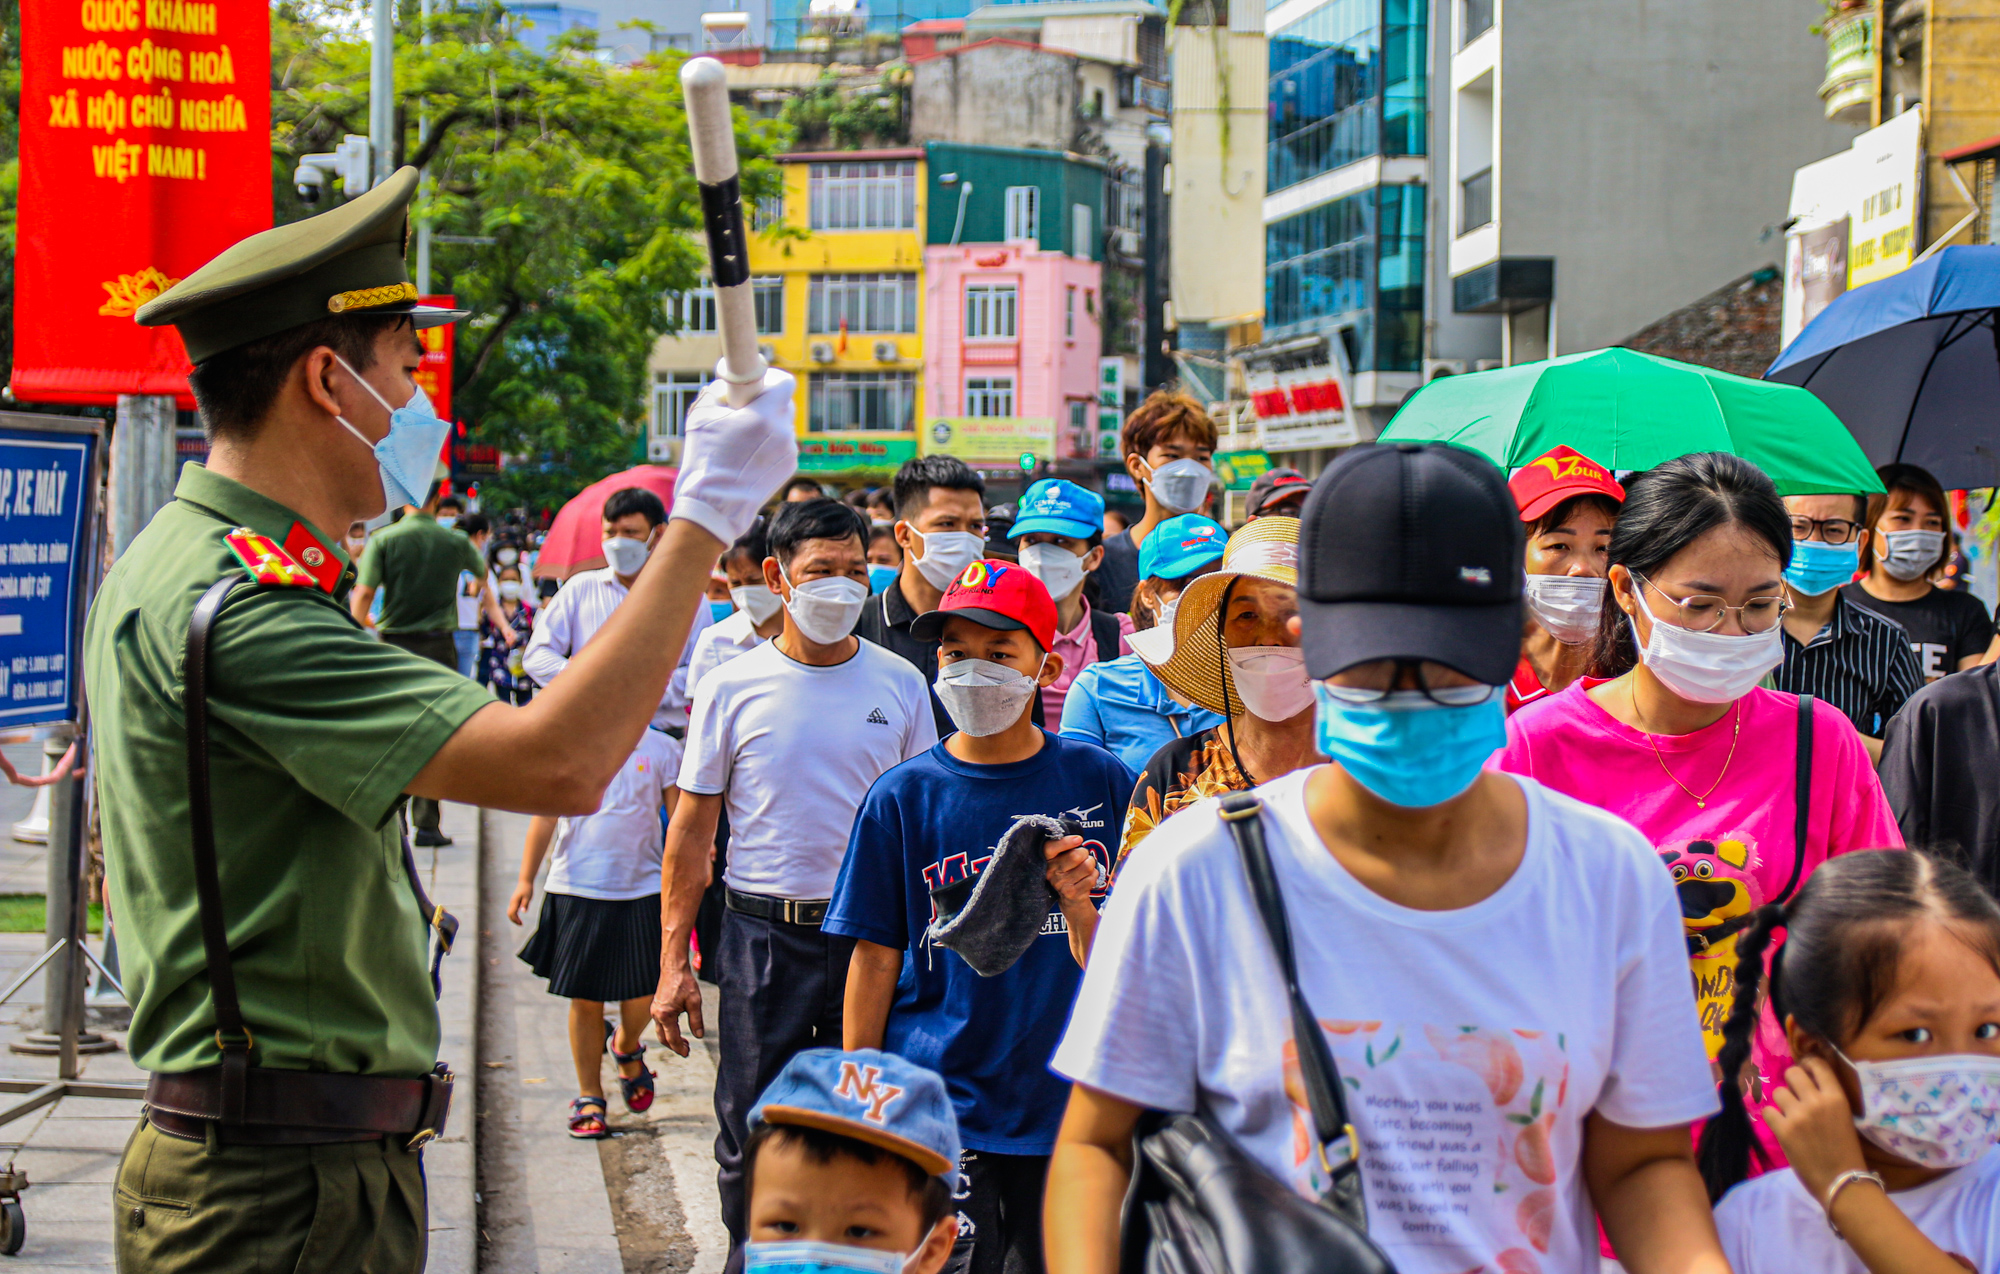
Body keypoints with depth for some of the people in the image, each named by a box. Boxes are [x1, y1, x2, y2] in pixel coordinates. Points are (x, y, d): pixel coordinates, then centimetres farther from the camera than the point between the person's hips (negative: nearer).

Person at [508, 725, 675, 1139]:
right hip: (577, 890, 0)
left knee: (642, 995, -1)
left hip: (642, 889, 0)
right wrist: (526, 879, 3)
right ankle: (589, 1098, 19)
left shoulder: (660, 749, 3)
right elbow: (545, 814, 6)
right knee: (584, 998, 5)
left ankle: (627, 1048, 35)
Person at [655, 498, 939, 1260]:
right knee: (750, 1134, 4)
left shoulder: (899, 685, 4)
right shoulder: (731, 688, -1)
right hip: (764, 933, -1)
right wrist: (673, 961, -2)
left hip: (874, 933, 1)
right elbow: (693, 827, 2)